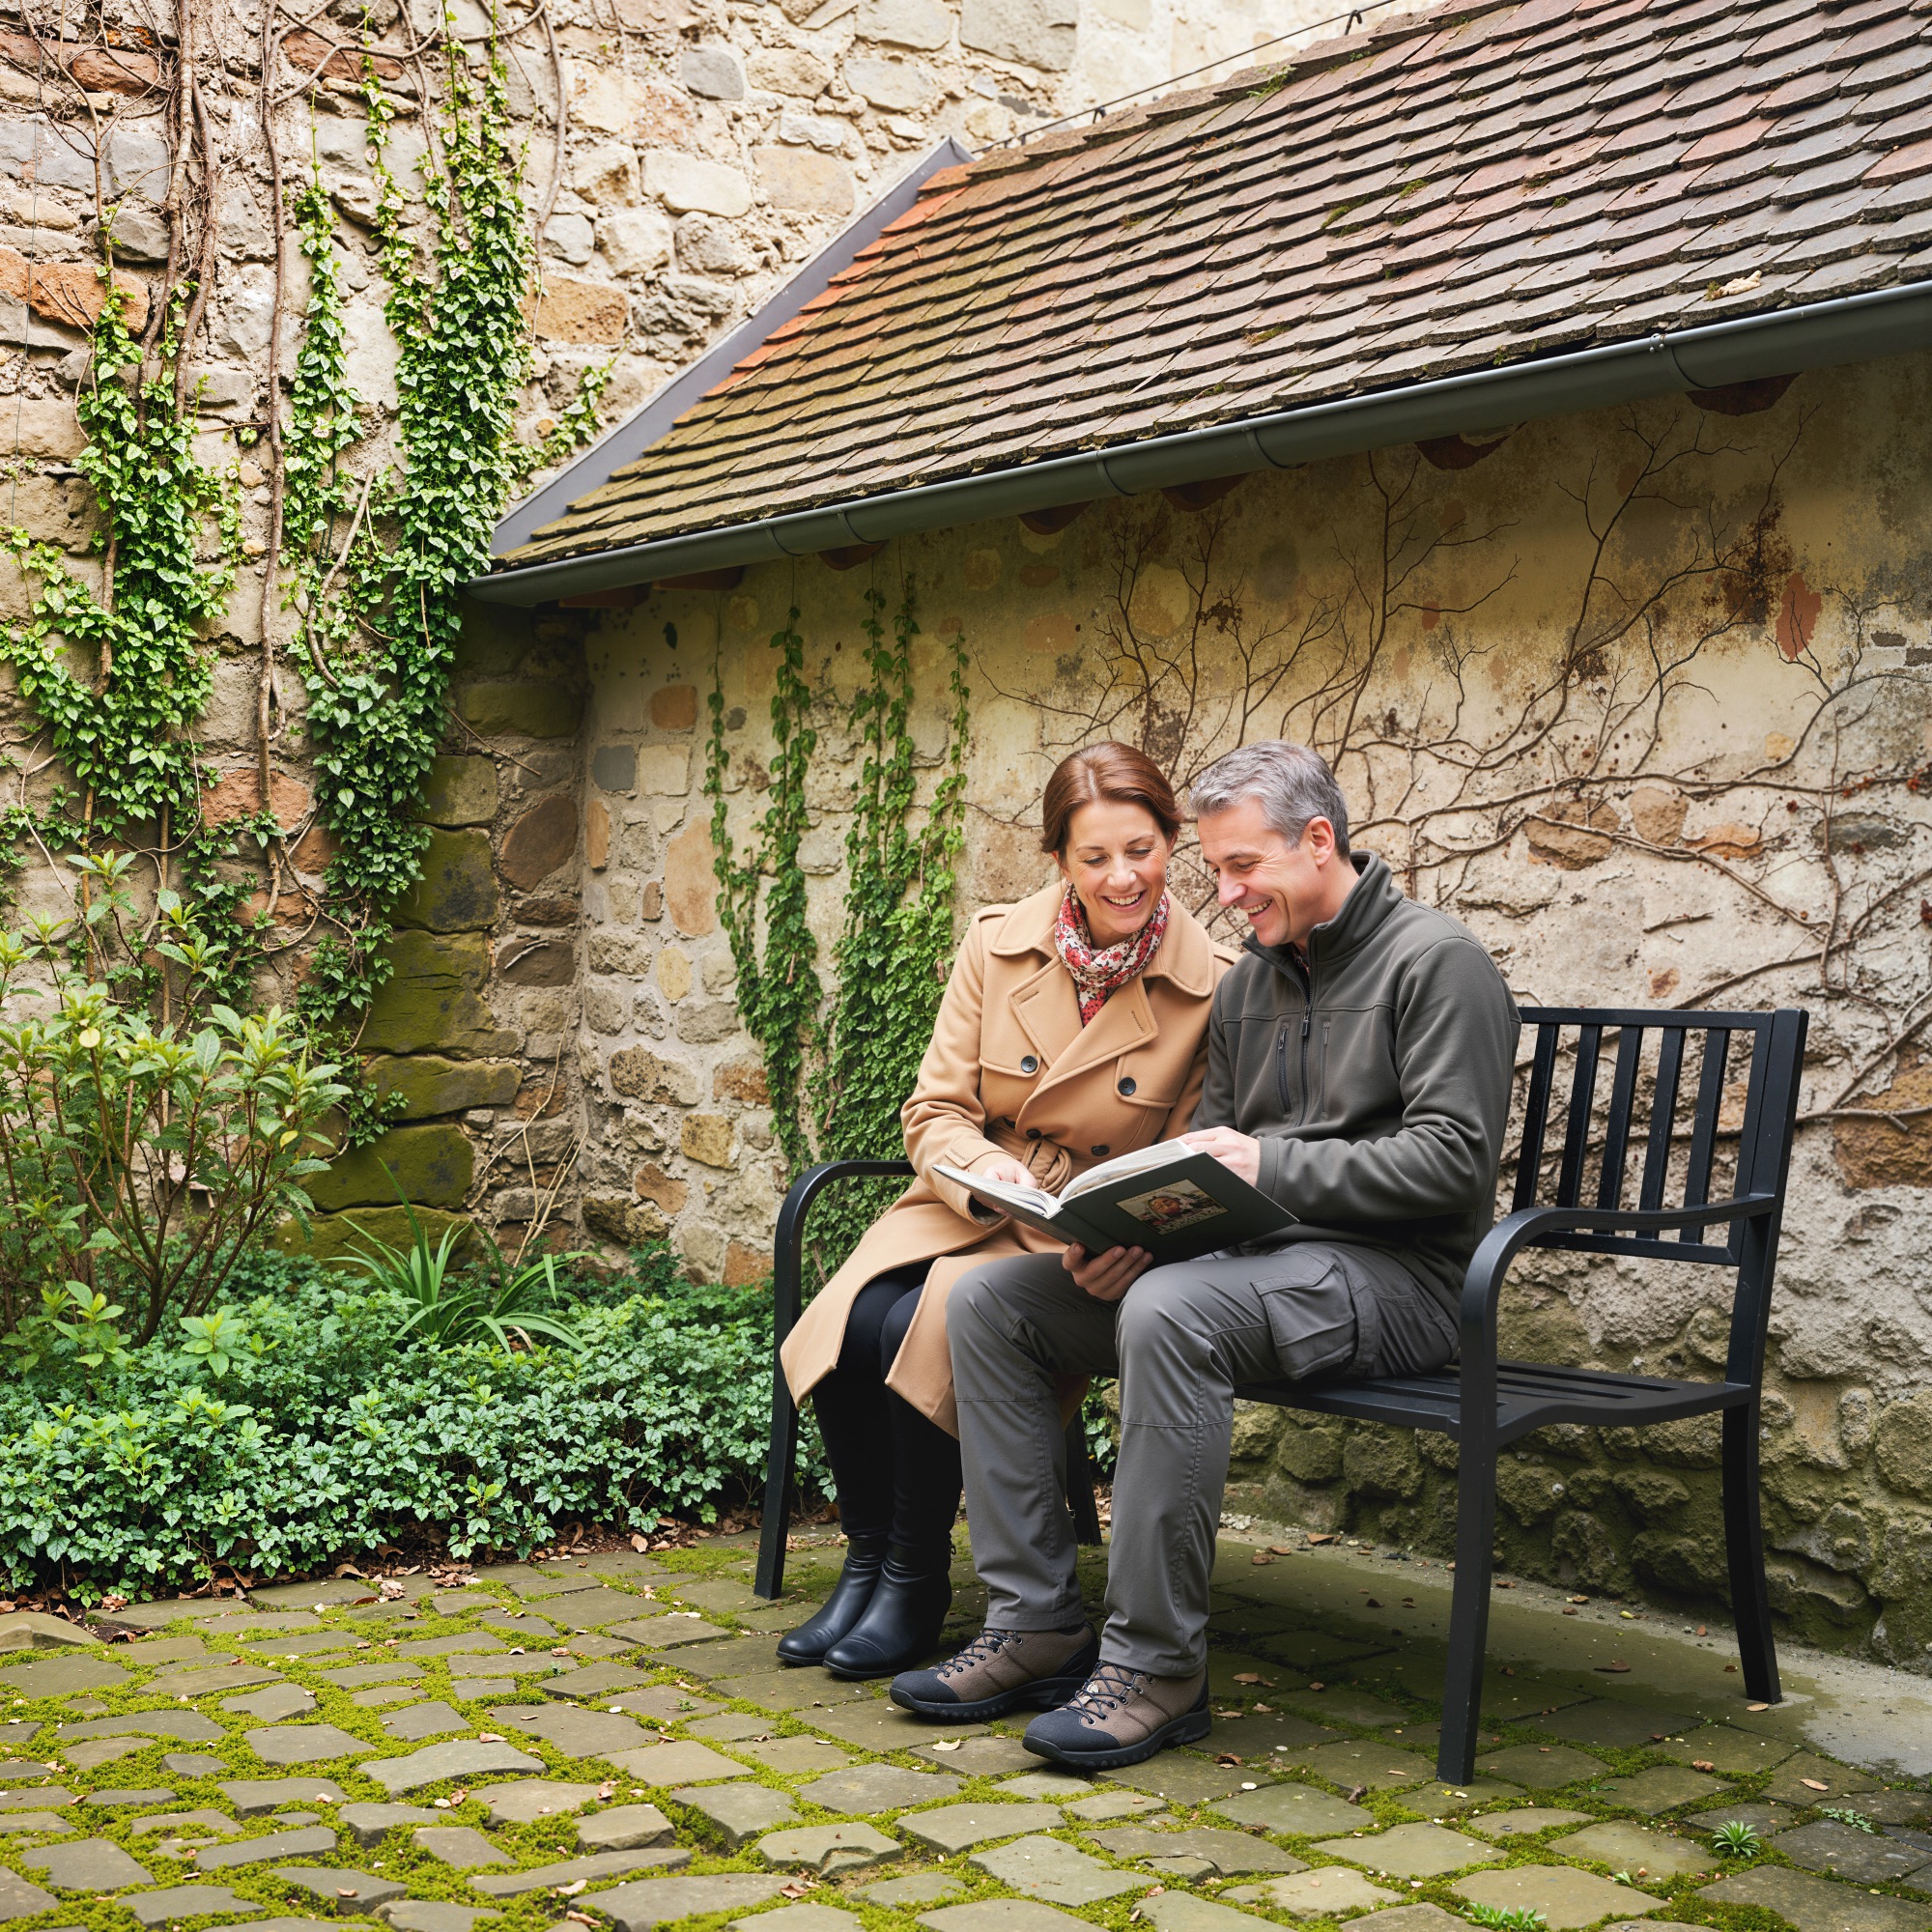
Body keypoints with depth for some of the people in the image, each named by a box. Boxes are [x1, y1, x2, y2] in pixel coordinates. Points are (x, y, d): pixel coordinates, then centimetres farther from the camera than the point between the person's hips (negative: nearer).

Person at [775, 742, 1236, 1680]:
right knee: (851, 1324, -25)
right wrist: (986, 1169, -20)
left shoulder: (1213, 983, -8)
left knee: (930, 1326, -30)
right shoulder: (999, 943, 0)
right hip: (968, 1207, 4)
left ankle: (916, 1585, -9)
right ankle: (865, 1560, -2)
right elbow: (933, 1112, 2)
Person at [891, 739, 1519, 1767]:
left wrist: (1275, 1165, -22)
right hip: (1255, 1258, 8)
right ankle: (1035, 1625, -5)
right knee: (989, 1298, -6)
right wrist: (1135, 1229, -5)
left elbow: (1451, 1159, -16)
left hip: (1387, 1275, -8)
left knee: (1169, 1310, -37)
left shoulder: (1436, 960, -6)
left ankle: (1156, 1666, -26)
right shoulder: (1247, 984, 18)